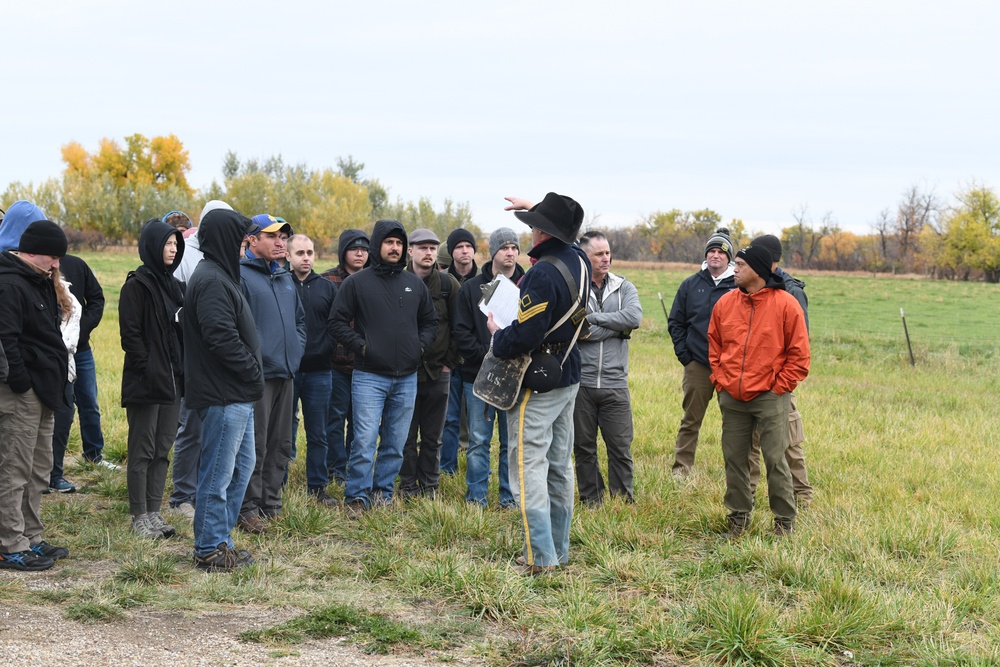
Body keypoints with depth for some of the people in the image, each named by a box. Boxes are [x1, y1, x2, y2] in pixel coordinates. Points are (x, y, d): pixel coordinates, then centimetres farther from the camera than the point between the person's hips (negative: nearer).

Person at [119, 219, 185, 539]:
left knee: (162, 450, 10)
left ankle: (154, 512, 17)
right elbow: (130, 334, -14)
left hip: (172, 380, 8)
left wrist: (182, 371, 10)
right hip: (146, 381, -8)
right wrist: (148, 370, -18)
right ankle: (140, 516, 5)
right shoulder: (137, 285, -9)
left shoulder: (173, 285, 15)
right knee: (142, 451, -1)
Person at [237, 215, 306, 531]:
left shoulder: (285, 277, 18)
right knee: (255, 445, -5)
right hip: (258, 374, -8)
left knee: (280, 445, 12)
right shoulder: (240, 275, -9)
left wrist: (296, 351, 13)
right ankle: (248, 510, 2)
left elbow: (300, 318, 27)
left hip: (286, 374, 8)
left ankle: (271, 503, 22)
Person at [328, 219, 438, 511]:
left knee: (395, 443, 9)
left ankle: (383, 492, 20)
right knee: (365, 440, -10)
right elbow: (337, 323, -1)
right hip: (369, 376, -4)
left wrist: (420, 345, 5)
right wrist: (361, 346, -10)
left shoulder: (414, 284, 12)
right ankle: (357, 497, -1)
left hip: (406, 378, 4)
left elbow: (430, 321, 22)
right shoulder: (357, 282, -1)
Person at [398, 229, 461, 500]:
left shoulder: (448, 284, 3)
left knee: (433, 436, 8)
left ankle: (429, 485, 18)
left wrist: (451, 362, 3)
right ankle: (408, 485, 13)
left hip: (438, 373, 1)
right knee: (407, 434, 3)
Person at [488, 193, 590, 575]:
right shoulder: (578, 260, 3)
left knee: (529, 467, -6)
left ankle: (541, 558, -9)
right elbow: (565, 233, 30)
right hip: (568, 378, 9)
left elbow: (526, 335, -28)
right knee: (559, 465, 15)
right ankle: (559, 550, 23)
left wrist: (497, 335, -8)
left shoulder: (542, 274, -23)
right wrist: (535, 208, 33)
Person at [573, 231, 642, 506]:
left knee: (621, 447, 4)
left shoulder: (624, 287, 7)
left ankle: (623, 501, 16)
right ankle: (591, 501, 22)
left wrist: (593, 318, -11)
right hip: (580, 381, -1)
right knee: (583, 447, 9)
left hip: (615, 382, 2)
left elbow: (634, 317, -12)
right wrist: (618, 327, -10)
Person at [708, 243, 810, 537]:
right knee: (734, 460, 9)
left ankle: (785, 521, 10)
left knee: (775, 460, -2)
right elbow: (714, 347, 17)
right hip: (731, 398, 5)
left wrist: (778, 387, -8)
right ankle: (738, 517, 22)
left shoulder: (785, 305, -6)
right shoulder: (725, 303, 7)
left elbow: (799, 355, -4)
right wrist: (721, 380, 6)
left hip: (769, 398, -4)